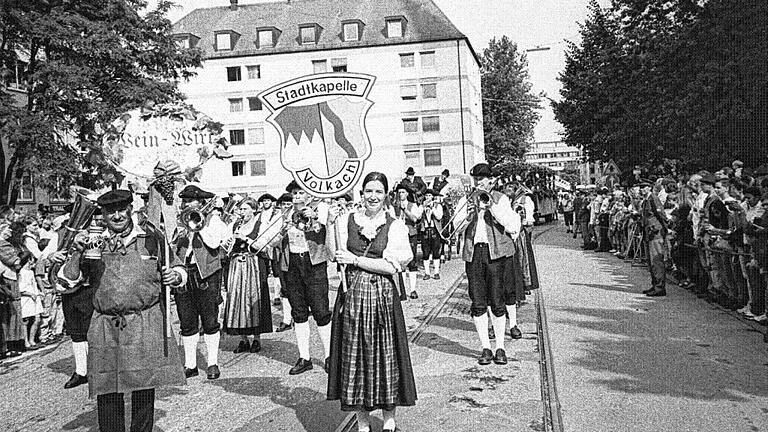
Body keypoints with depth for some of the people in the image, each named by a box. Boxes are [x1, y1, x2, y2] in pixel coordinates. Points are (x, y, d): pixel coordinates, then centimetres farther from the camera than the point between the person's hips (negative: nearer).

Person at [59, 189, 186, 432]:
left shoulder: (152, 238, 6)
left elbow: (178, 268, 15)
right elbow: (69, 279, 7)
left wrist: (175, 276, -8)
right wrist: (77, 252, -8)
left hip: (146, 327, -1)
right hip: (105, 328, 1)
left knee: (144, 388, 4)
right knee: (106, 391, 5)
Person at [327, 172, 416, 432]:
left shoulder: (395, 226, -1)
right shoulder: (347, 221, 5)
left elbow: (391, 266, -9)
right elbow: (335, 255, -2)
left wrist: (356, 260, -12)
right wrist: (332, 223, -8)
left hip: (382, 297, -2)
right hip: (352, 296, 2)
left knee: (385, 356, 5)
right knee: (354, 356, 6)